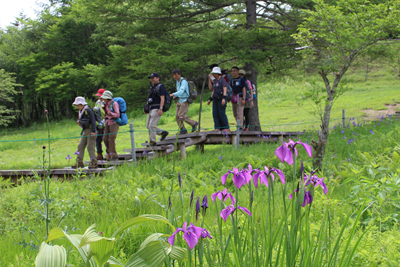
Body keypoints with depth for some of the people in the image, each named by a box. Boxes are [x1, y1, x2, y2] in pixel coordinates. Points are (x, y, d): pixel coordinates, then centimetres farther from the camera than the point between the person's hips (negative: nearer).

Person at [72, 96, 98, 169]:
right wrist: (78, 121, 2)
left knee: (90, 148, -8)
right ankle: (79, 163, 9)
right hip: (85, 131, 10)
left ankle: (94, 163, -1)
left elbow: (93, 120, -18)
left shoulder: (88, 110, -15)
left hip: (90, 130, -10)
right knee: (80, 146, 6)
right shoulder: (81, 111, 12)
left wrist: (93, 131, -22)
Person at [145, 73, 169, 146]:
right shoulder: (152, 87, 20)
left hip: (156, 109, -9)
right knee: (148, 126, 8)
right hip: (151, 109, 9)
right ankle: (163, 132, 18)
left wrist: (160, 108, -24)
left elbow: (162, 98, -15)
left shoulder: (160, 87, -7)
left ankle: (152, 141, -7)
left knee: (152, 125, -13)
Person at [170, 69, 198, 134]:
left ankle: (194, 123, 2)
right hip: (180, 100, 9)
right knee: (177, 115, -2)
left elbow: (182, 91, -29)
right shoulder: (177, 82, 15)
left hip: (185, 101, -9)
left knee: (181, 115, -15)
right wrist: (175, 96, 8)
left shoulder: (184, 81, -14)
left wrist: (174, 94, -43)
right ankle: (183, 130, 1)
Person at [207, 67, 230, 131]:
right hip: (215, 99, 8)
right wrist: (210, 99, 17)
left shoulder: (222, 80, -10)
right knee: (215, 113, 0)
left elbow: (225, 90, -21)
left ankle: (226, 127, -4)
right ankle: (217, 127, 1)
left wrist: (224, 98, -32)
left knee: (222, 113, -11)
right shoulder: (215, 81, 16)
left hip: (221, 99, -8)